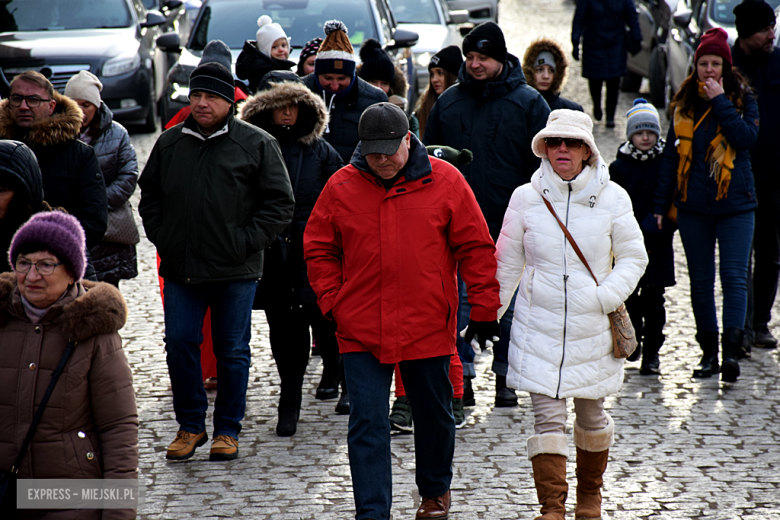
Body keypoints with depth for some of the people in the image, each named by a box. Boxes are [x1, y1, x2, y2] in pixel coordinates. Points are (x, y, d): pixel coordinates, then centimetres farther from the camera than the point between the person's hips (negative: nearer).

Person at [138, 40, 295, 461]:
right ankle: (190, 425, 16)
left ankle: (228, 430, 17)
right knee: (179, 344, 1)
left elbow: (279, 204, -2)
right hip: (180, 268, 3)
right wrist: (161, 238, 5)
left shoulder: (256, 144, -2)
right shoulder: (170, 143, 9)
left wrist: (245, 243, -10)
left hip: (235, 271, -3)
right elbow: (149, 195, 18)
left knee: (232, 351, 5)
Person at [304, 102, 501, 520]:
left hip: (428, 326, 0)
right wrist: (333, 302, 1)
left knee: (434, 416, 16)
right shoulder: (341, 186, 0)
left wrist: (483, 308, -1)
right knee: (368, 424, -6)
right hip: (360, 330, 0)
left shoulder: (444, 181, -3)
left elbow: (476, 248, 0)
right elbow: (318, 250, 10)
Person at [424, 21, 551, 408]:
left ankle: (505, 376, 16)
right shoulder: (448, 102, 7)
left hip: (511, 227, -2)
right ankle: (461, 376, 7)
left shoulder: (528, 102, -1)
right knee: (460, 303, 1)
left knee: (510, 306, 6)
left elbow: (543, 165, 0)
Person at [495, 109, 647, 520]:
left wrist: (607, 296, -10)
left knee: (591, 413, 12)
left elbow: (633, 257, 5)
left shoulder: (612, 198, -2)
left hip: (593, 328, 1)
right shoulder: (526, 198, -1)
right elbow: (507, 263, 8)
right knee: (547, 417, -7)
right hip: (539, 327, -1)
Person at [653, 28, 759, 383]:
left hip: (735, 205, -3)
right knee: (700, 280, 7)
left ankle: (731, 350, -15)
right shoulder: (685, 103, 7)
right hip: (693, 207, 3)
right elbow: (671, 155, 11)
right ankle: (708, 351, 14)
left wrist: (720, 101, -17)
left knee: (734, 276, -10)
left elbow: (746, 137, -18)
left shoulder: (742, 98, 0)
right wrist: (661, 204, 9)